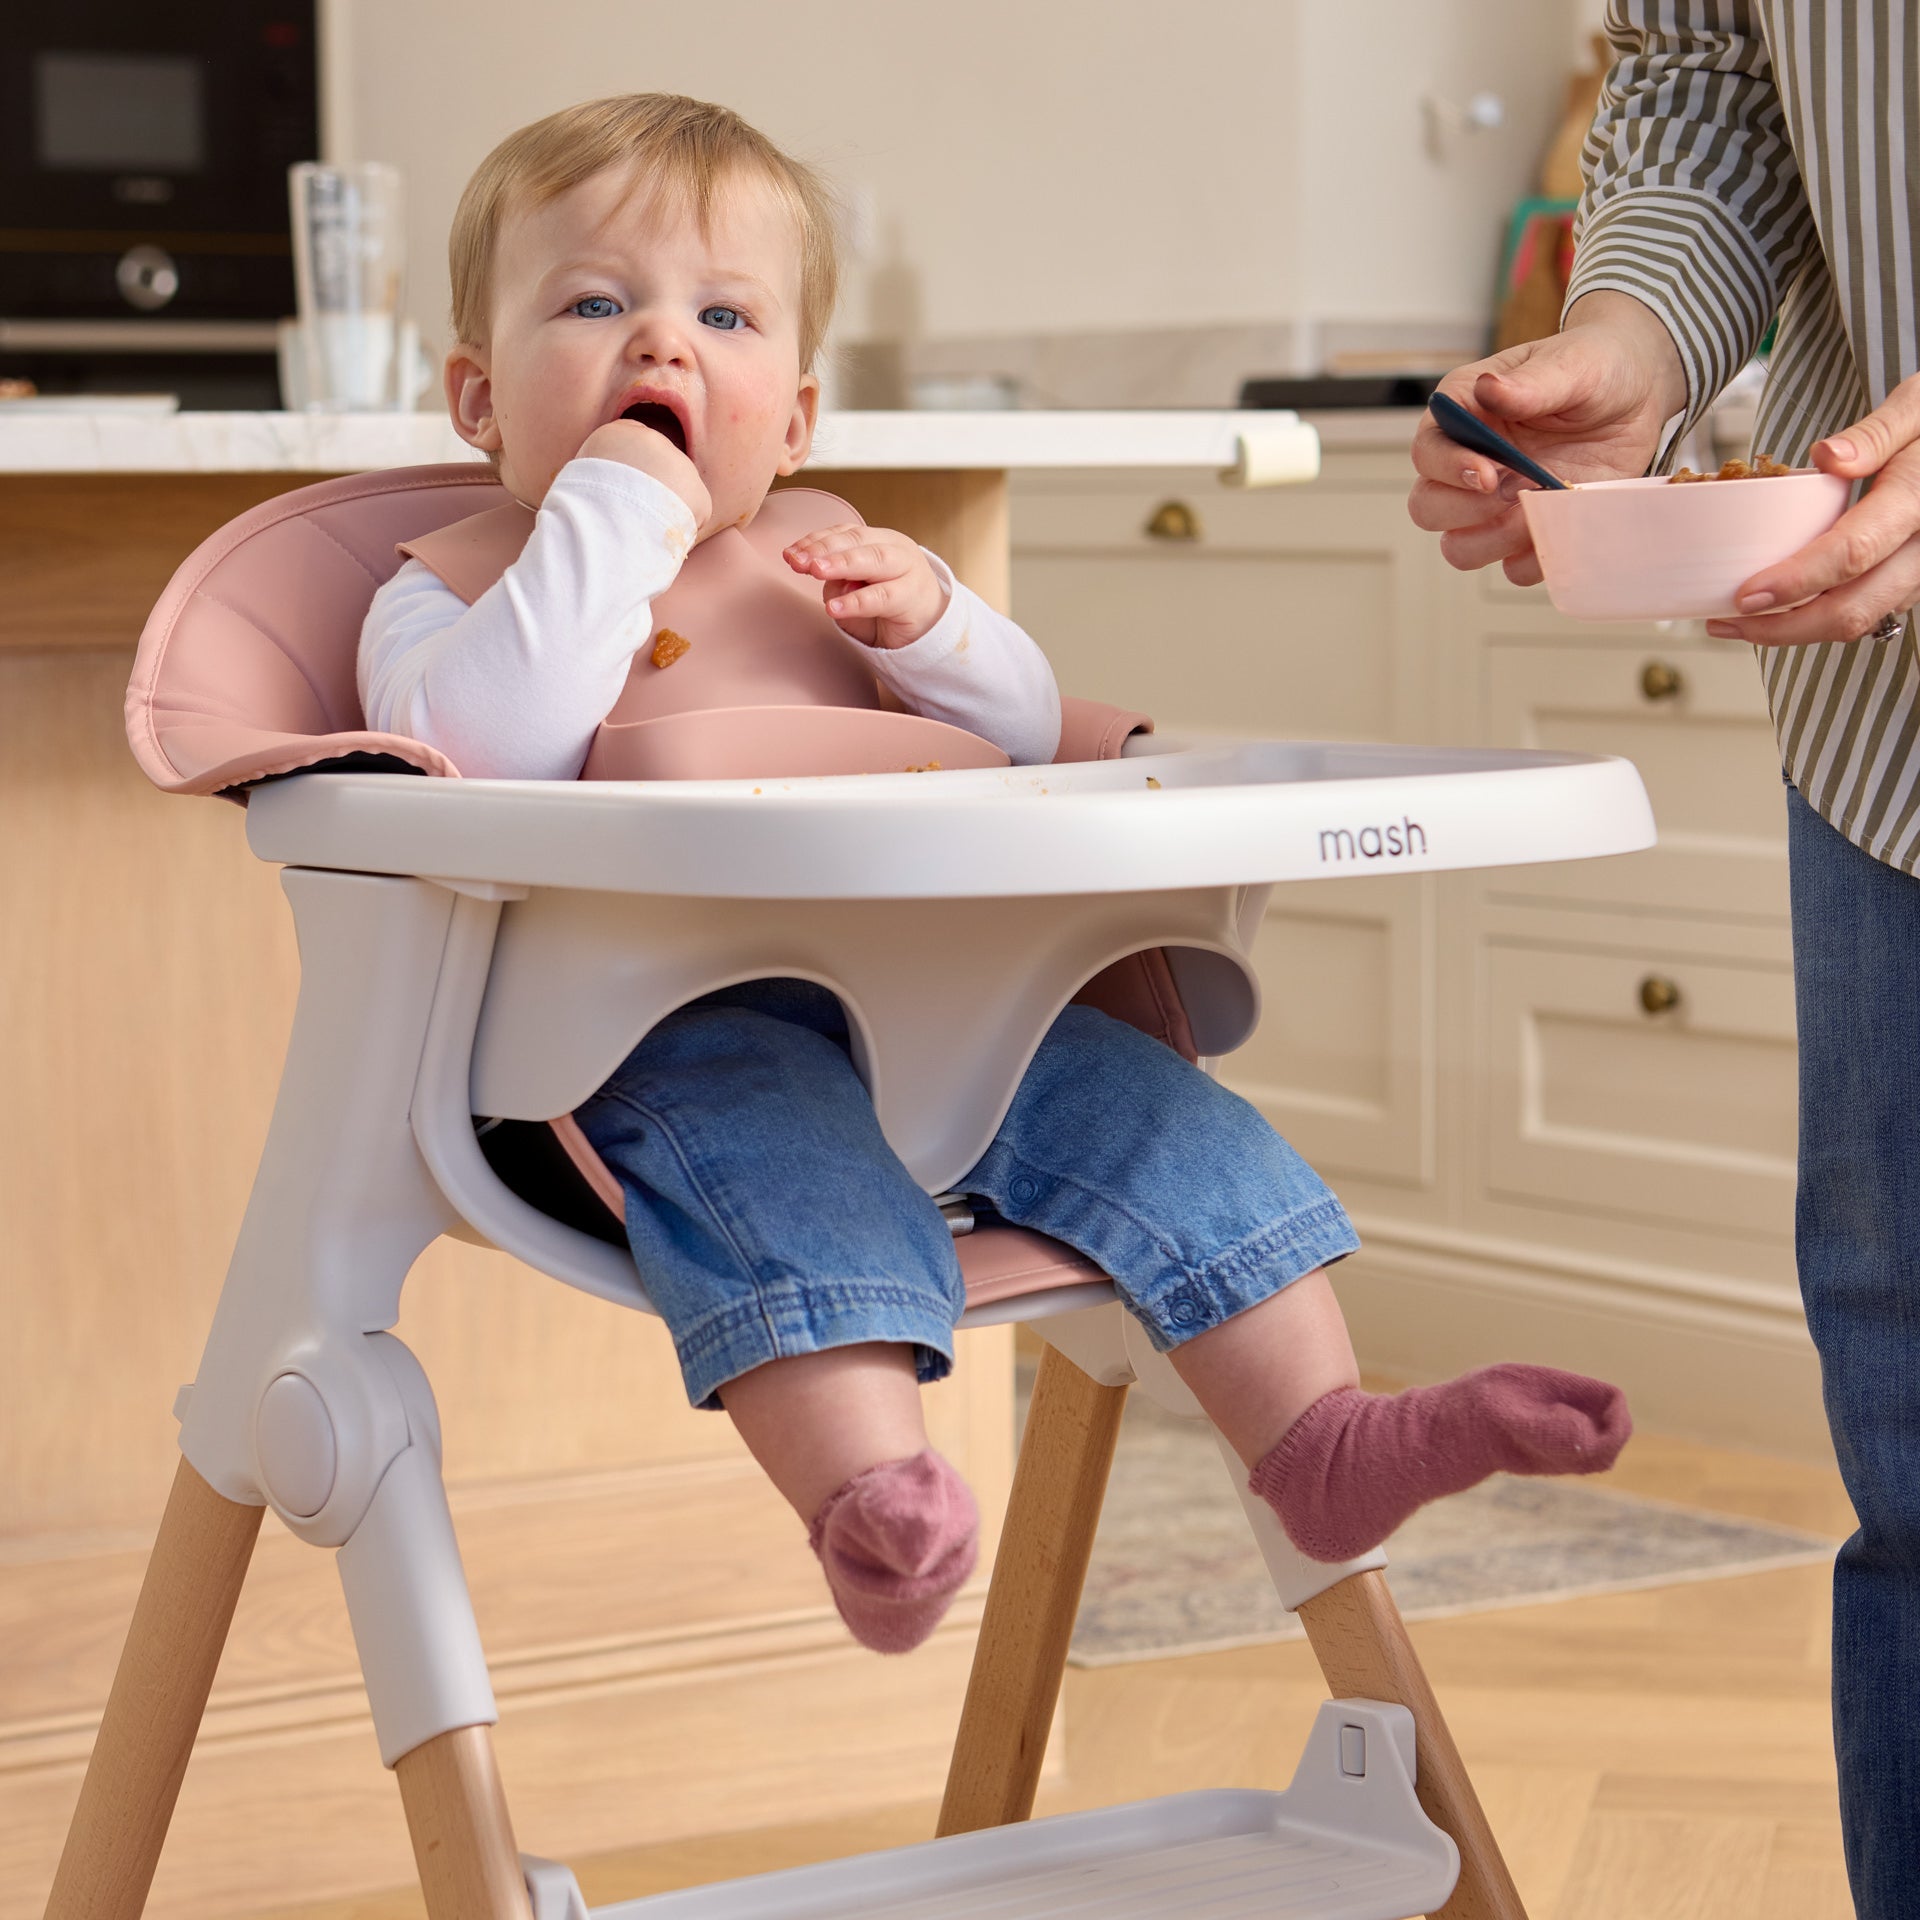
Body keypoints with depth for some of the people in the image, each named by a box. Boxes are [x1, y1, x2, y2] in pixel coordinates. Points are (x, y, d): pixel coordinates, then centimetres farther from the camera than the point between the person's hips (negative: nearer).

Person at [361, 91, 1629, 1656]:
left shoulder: (819, 570, 25)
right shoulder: (448, 599, 9)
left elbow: (1028, 739, 18)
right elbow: (494, 741, -17)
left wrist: (928, 623, -2)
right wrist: (619, 510, -13)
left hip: (917, 1005, 6)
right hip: (658, 1035, -6)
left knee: (1126, 1095, -8)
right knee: (769, 1141, -35)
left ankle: (1323, 1436, -6)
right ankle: (872, 1497, -52)